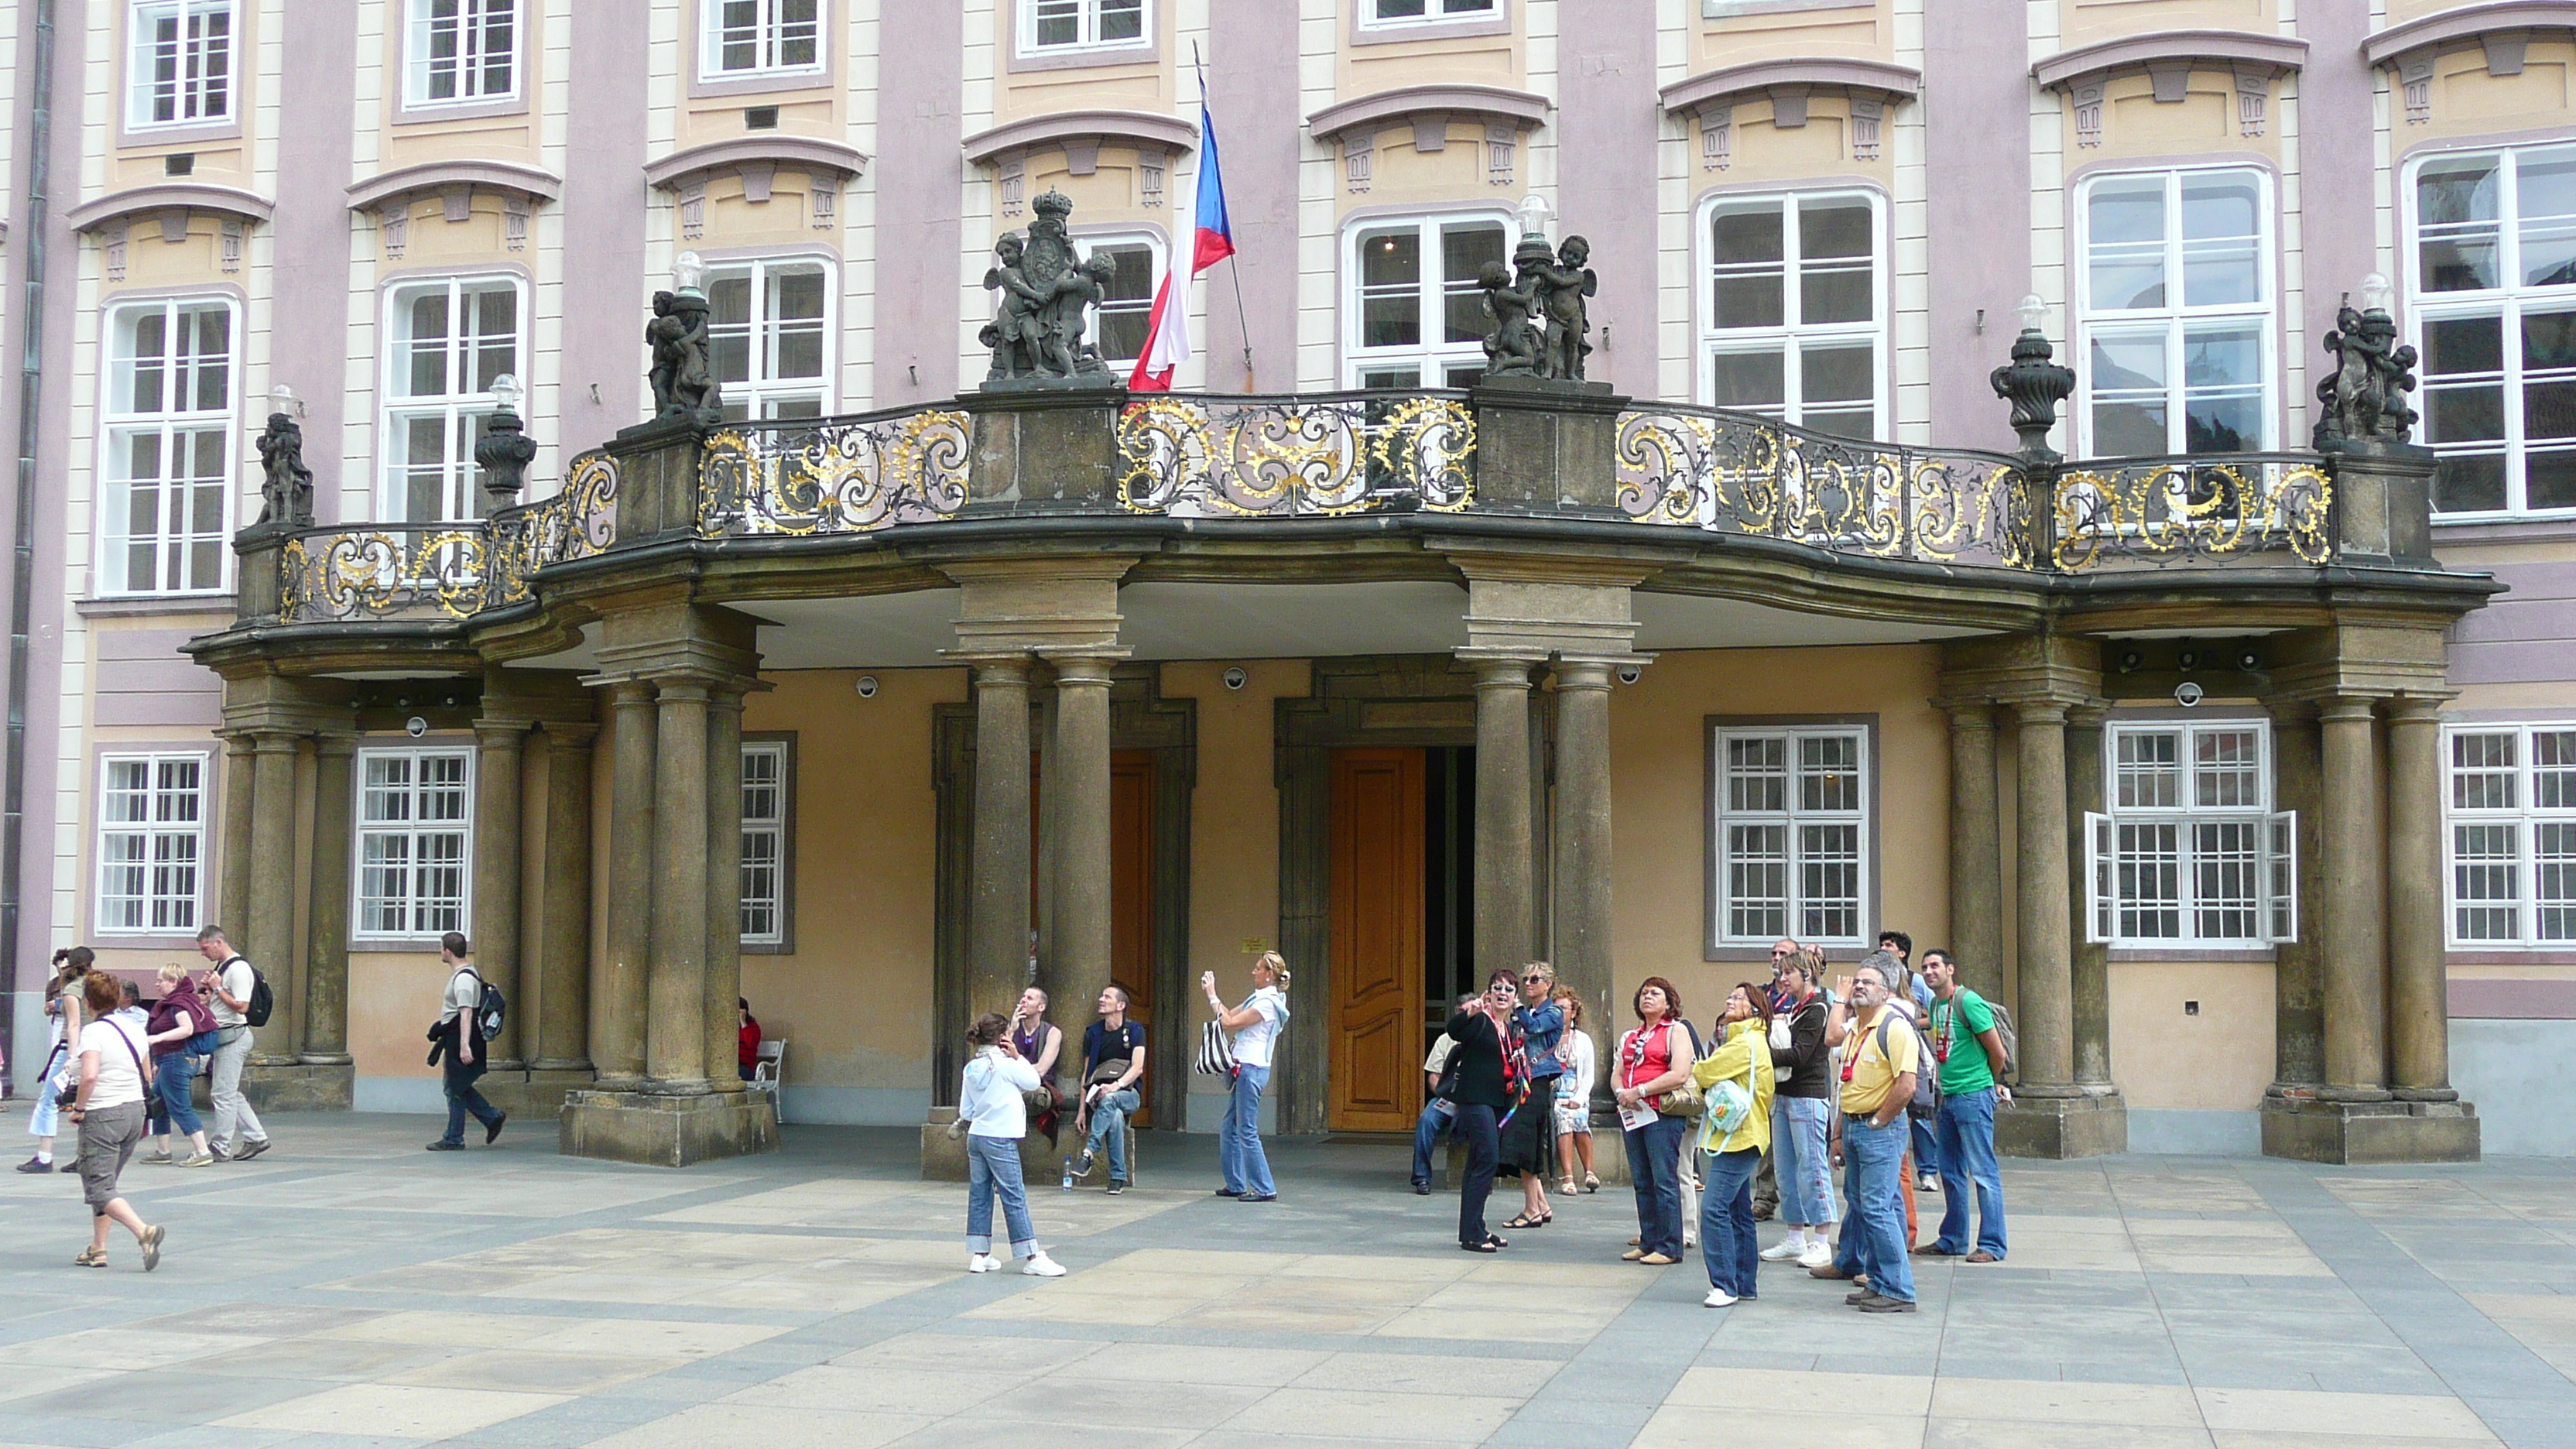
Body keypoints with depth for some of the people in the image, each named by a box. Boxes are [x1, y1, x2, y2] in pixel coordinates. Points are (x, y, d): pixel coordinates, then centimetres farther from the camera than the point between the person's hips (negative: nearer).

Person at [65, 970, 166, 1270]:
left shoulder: (94, 1031, -13)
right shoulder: (134, 1029, 9)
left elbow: (89, 1076, -26)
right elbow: (147, 1078, 15)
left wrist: (78, 1108, -13)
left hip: (102, 1115, -8)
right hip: (135, 1110, 8)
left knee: (99, 1189, -5)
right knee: (105, 1182, 20)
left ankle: (144, 1231, -25)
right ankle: (98, 1249, 21)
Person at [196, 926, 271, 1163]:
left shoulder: (238, 969, -15)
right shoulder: (221, 967, 16)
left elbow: (241, 1006, -22)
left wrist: (218, 988, -15)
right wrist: (210, 989, 6)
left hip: (233, 1035, -10)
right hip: (223, 1036, 10)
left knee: (224, 1093, -6)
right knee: (231, 1093, 13)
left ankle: (221, 1149, -2)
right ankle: (255, 1137, 19)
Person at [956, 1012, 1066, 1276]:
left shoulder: (972, 1068, 6)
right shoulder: (1007, 1065, -12)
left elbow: (965, 1112, 9)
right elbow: (1034, 1082, 1)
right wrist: (1017, 1056, 2)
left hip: (975, 1136, 7)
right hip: (1000, 1139, -7)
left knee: (979, 1195, 10)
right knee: (1014, 1198, -4)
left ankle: (979, 1255, 12)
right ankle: (1032, 1258, -1)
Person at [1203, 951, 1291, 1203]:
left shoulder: (1268, 1003, -15)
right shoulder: (1258, 999, 16)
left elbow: (1229, 1023, -16)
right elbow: (1229, 1017, 18)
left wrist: (1213, 996, -8)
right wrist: (1211, 993, 11)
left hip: (1251, 1070, -10)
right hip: (1244, 1069, 10)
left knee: (1247, 1131, -8)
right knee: (1228, 1127, 14)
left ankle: (1266, 1189, -5)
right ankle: (1235, 1184, 21)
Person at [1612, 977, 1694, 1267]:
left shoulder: (1676, 1031, 1)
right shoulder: (1630, 1036, 22)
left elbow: (1679, 1075, -12)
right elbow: (1617, 1075, 19)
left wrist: (1639, 1091, -13)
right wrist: (1621, 1094, -5)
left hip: (1663, 1115, -7)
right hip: (1632, 1114, 7)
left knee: (1664, 1181, -8)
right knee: (1642, 1183, 7)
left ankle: (1669, 1247, -6)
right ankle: (1648, 1243, 12)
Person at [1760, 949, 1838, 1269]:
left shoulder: (1817, 1010, -10)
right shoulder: (1789, 1007, 17)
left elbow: (1799, 1055, -17)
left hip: (1808, 1096, -9)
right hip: (1784, 1095, 9)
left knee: (1812, 1167, -6)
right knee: (1786, 1168, 10)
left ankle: (1822, 1242, -1)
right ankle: (1796, 1239, 17)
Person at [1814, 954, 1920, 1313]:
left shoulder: (1894, 1027, -14)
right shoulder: (1854, 1027, 15)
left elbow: (1906, 1086, -22)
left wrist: (1876, 1122, -13)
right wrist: (1841, 1135, 20)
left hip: (1881, 1130, -10)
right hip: (1853, 1126, 10)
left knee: (1877, 1208, -11)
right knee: (1860, 1203, 11)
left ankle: (1898, 1291, -6)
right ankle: (1879, 1283, 18)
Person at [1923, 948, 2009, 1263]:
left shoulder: (1968, 1002, -13)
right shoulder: (1934, 1005, 11)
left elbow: (1997, 1052, -10)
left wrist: (1991, 1084, 5)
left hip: (1973, 1096, -8)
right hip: (1947, 1096, 8)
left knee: (1983, 1171, -5)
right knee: (1950, 1172, 14)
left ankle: (1992, 1245, -2)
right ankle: (1952, 1239, 22)